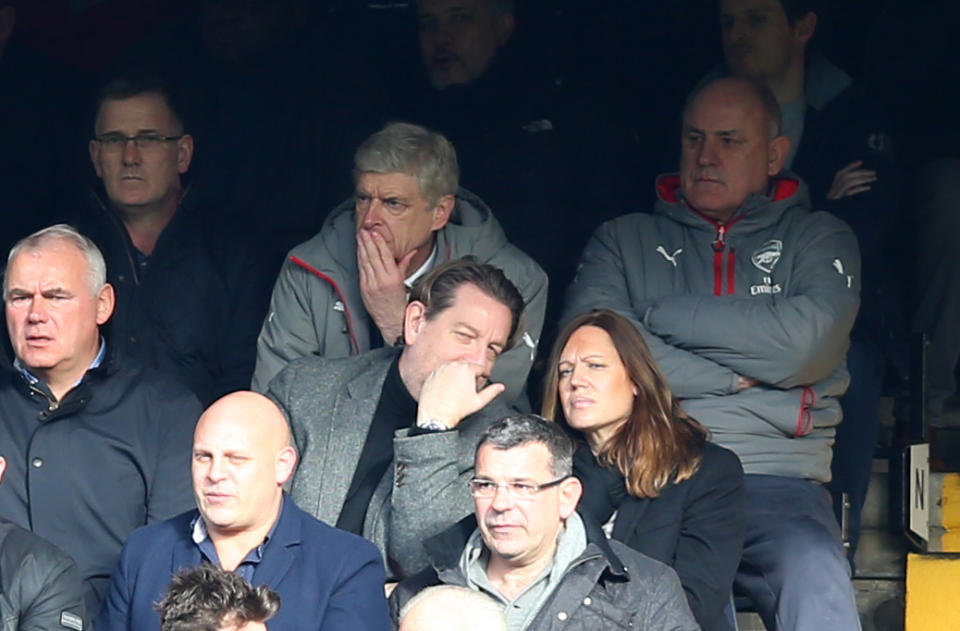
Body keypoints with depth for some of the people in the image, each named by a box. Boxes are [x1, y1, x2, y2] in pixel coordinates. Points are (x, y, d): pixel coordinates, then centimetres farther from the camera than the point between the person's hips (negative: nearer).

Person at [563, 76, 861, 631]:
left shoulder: (819, 238, 18)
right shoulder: (625, 240, 21)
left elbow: (806, 342, -4)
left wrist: (661, 315, 4)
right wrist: (742, 383, -2)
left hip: (774, 480, 0)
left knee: (817, 579, -35)